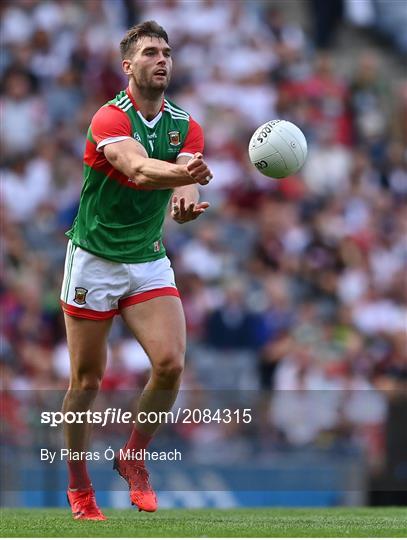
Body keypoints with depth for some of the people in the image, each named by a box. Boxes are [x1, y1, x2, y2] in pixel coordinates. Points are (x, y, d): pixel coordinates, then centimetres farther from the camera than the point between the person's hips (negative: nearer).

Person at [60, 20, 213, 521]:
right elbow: (137, 169, -37)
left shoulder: (185, 127, 1)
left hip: (149, 262, 4)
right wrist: (185, 174, -57)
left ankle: (133, 456, 8)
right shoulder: (110, 118, -17)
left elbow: (181, 178, -15)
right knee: (87, 380, 3)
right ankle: (78, 485, 21)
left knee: (170, 363, -15)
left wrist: (185, 202, -41)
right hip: (93, 259, -4)